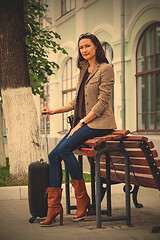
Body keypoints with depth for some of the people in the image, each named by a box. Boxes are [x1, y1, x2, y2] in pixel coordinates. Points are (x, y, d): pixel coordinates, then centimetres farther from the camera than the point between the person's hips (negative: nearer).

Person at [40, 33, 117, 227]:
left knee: (65, 149, -27)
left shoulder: (105, 69, -6)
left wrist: (81, 123, -17)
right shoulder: (84, 70, 19)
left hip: (99, 122, -8)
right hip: (83, 123, 8)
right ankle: (54, 206, -7)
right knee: (53, 156, -8)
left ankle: (82, 198, -13)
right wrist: (54, 111, 8)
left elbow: (102, 102, -14)